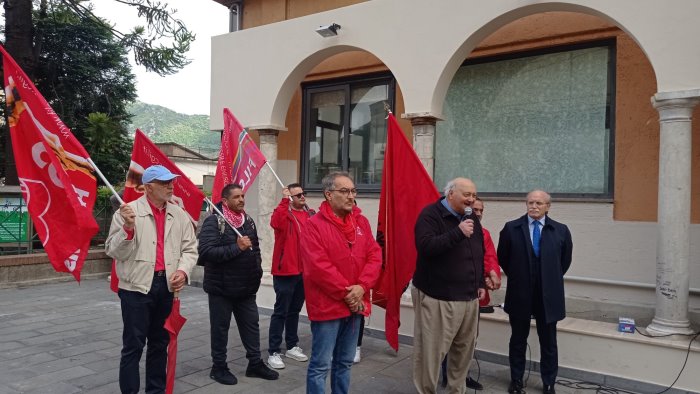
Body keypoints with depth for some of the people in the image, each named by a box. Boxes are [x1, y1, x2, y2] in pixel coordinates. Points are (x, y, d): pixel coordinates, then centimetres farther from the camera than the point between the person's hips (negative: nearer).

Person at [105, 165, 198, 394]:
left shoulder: (179, 215, 8)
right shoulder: (127, 212, -6)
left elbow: (190, 249, 9)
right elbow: (113, 251, -8)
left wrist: (183, 271, -9)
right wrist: (128, 228, -24)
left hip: (167, 286, 5)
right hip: (137, 287, -5)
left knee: (160, 343, 16)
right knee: (133, 345, 1)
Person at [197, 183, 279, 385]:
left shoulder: (248, 221, 8)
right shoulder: (213, 222, -15)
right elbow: (206, 251, -27)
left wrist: (257, 270, 11)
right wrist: (236, 248, -27)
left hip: (247, 286, 6)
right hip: (221, 287, -6)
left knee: (251, 324, 13)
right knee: (220, 328, 8)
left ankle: (255, 363, 27)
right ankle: (219, 367, 24)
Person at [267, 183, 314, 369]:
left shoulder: (311, 215, 8)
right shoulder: (284, 213, -9)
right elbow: (275, 222, -33)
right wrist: (284, 200, -31)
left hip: (304, 271, 6)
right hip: (285, 271, -6)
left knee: (295, 310, 18)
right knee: (281, 312, 0)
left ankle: (292, 346, 30)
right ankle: (274, 352, 8)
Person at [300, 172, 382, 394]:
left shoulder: (361, 222, 7)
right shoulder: (315, 225, -12)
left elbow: (375, 256, 2)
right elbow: (318, 267, -18)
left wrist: (361, 287, -12)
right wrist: (346, 293, -15)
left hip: (355, 304, 6)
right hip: (327, 305, -6)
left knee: (345, 362, 18)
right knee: (321, 365, 2)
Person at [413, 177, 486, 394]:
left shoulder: (471, 218, 14)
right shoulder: (431, 214, -10)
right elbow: (425, 246, -26)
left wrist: (480, 283, 20)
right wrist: (458, 232, -28)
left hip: (469, 297, 7)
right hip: (438, 297, -7)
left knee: (464, 349, 14)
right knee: (431, 350, -1)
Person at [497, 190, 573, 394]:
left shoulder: (560, 230, -3)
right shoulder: (511, 228, -5)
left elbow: (565, 261, 10)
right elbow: (503, 257, 5)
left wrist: (550, 279, 10)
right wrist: (516, 277, 9)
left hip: (548, 295, 1)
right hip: (519, 294, 0)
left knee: (548, 343, 11)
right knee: (518, 340, 13)